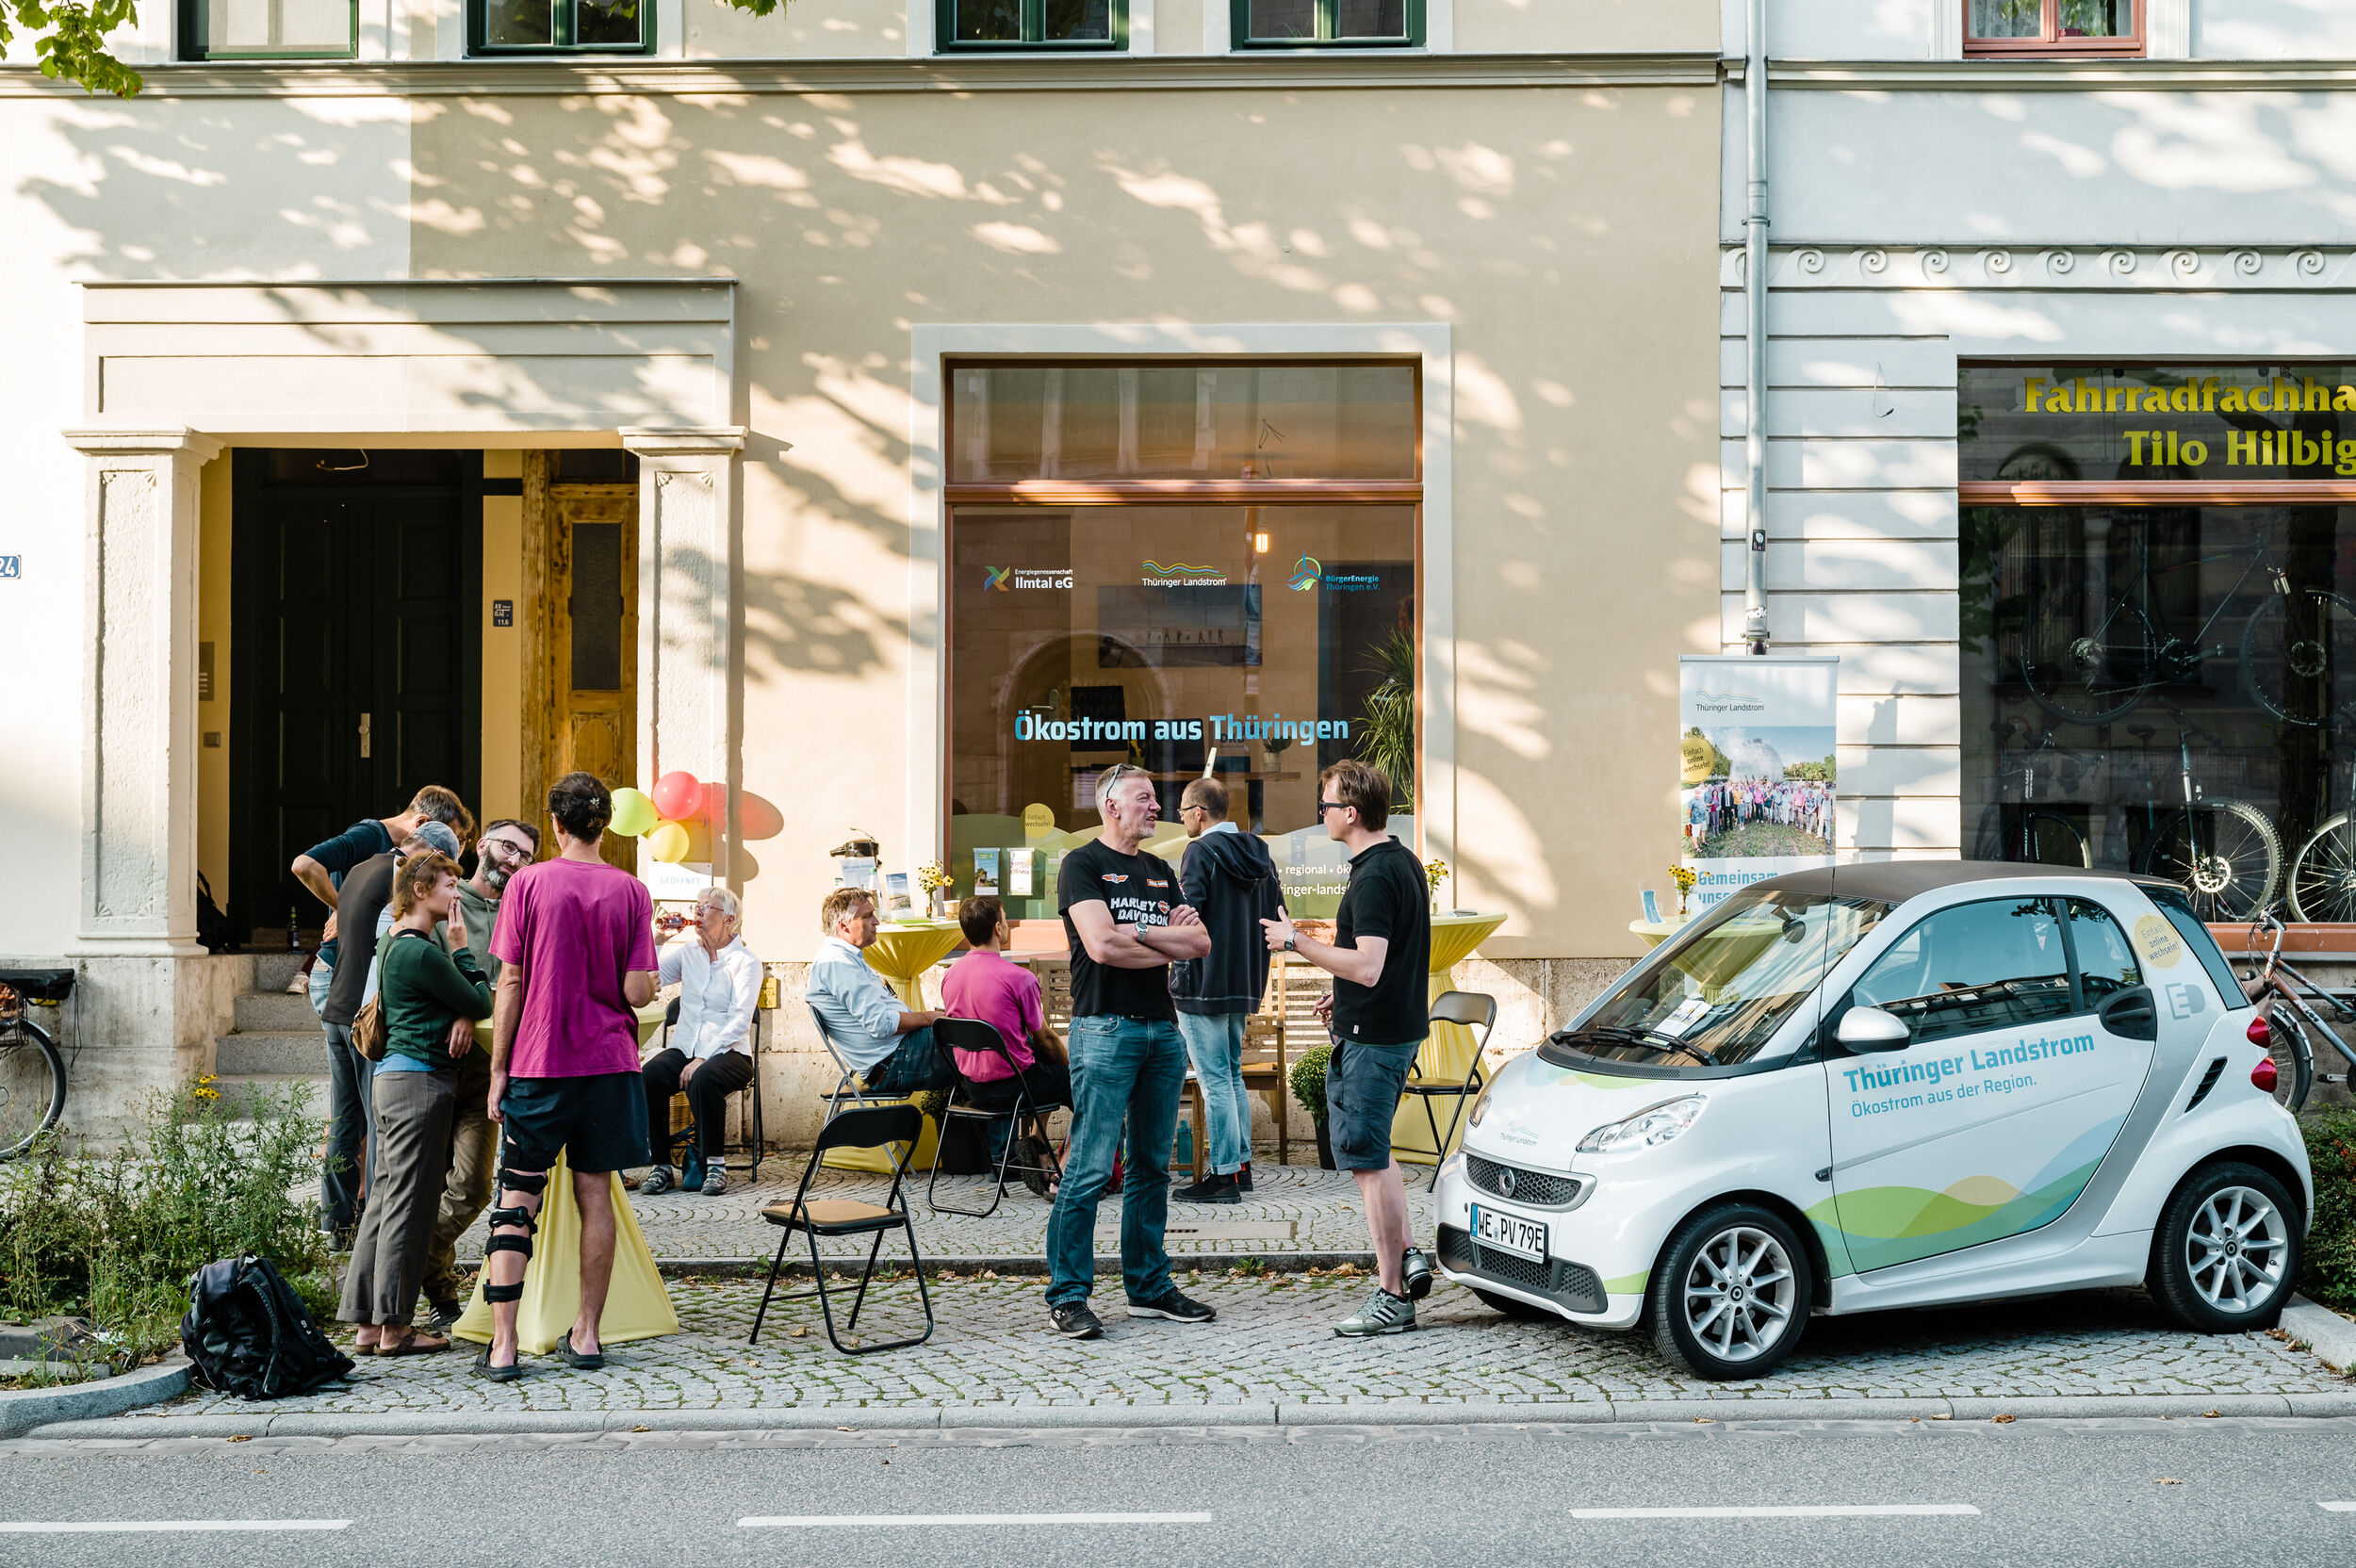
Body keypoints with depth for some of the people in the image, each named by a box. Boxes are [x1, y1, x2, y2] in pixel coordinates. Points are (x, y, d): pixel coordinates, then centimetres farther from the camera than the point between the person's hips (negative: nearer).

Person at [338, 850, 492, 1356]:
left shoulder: (394, 944, 18)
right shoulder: (421, 951, -15)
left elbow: (465, 1001, 19)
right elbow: (481, 1002, -9)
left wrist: (464, 1016, -2)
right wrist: (460, 946, -1)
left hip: (395, 1079, 10)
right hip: (419, 1082, -10)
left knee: (385, 1200, 11)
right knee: (408, 1205, -5)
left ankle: (369, 1322, 15)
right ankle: (394, 1326, 0)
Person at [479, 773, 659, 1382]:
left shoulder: (527, 883, -4)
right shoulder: (630, 890, -2)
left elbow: (510, 983, -4)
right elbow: (637, 992, -6)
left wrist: (498, 1068, 2)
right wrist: (655, 983, 17)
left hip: (538, 1064, -1)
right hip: (608, 1062, 1)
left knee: (516, 1201, 3)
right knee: (595, 1196, 9)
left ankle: (502, 1346, -1)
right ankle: (585, 1335, 13)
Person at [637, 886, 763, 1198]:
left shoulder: (745, 961, -1)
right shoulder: (687, 953, 15)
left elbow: (740, 1020, -12)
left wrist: (703, 1058, -21)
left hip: (729, 1052, -4)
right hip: (684, 1048, 4)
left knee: (703, 1079, -37)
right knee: (648, 1075, -27)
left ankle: (715, 1164, -20)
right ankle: (661, 1166, -18)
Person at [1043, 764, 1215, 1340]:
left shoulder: (1160, 871, 19)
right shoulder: (1083, 865, -2)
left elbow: (1201, 942, 9)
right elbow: (1102, 945, -16)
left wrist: (1138, 933, -7)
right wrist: (1170, 945, -1)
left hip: (1163, 1029, 7)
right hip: (1105, 1028, -7)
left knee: (1152, 1167, 11)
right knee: (1089, 1169, -8)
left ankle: (1149, 1287, 19)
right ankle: (1067, 1295, -3)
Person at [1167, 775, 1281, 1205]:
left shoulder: (1202, 851, -14)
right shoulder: (1257, 852, 11)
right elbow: (1276, 915, 13)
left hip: (1203, 983, -9)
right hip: (1244, 983, 9)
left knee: (1214, 1081, -4)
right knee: (1232, 1076, 18)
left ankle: (1223, 1175, -1)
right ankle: (1241, 1165, 22)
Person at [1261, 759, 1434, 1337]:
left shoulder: (1373, 877, -20)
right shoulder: (1406, 862, 11)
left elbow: (1367, 967, -28)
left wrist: (1296, 941, -19)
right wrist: (1345, 994, 25)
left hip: (1371, 1038, -10)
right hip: (1402, 1024, 10)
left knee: (1368, 1159, -2)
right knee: (1367, 1148, 23)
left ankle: (1392, 1298, 3)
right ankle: (1406, 1254, 18)